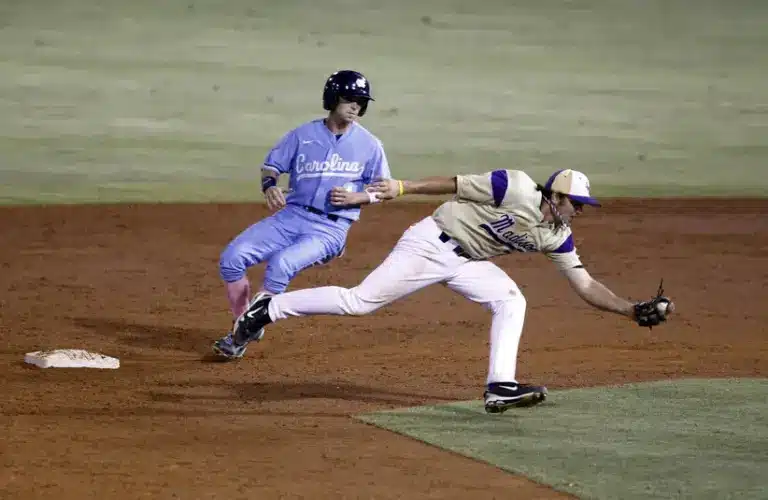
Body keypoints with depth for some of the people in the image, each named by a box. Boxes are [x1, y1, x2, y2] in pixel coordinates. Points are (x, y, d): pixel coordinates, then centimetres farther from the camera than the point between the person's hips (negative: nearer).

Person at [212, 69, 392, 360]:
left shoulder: (369, 145, 0)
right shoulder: (303, 135, 4)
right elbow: (271, 166, 8)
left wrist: (354, 198, -12)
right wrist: (270, 186, -15)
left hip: (330, 228, -3)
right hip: (291, 216, 3)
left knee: (281, 264, -31)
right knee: (232, 258, -13)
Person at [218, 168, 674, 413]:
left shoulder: (556, 238, 0)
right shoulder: (515, 189, -21)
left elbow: (586, 285, 2)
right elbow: (458, 185, -14)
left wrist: (635, 310, -8)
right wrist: (403, 188, -17)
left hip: (468, 262, 7)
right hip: (431, 243, -7)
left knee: (511, 301, -12)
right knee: (359, 302, -7)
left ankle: (500, 386, -16)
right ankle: (268, 309, 5)